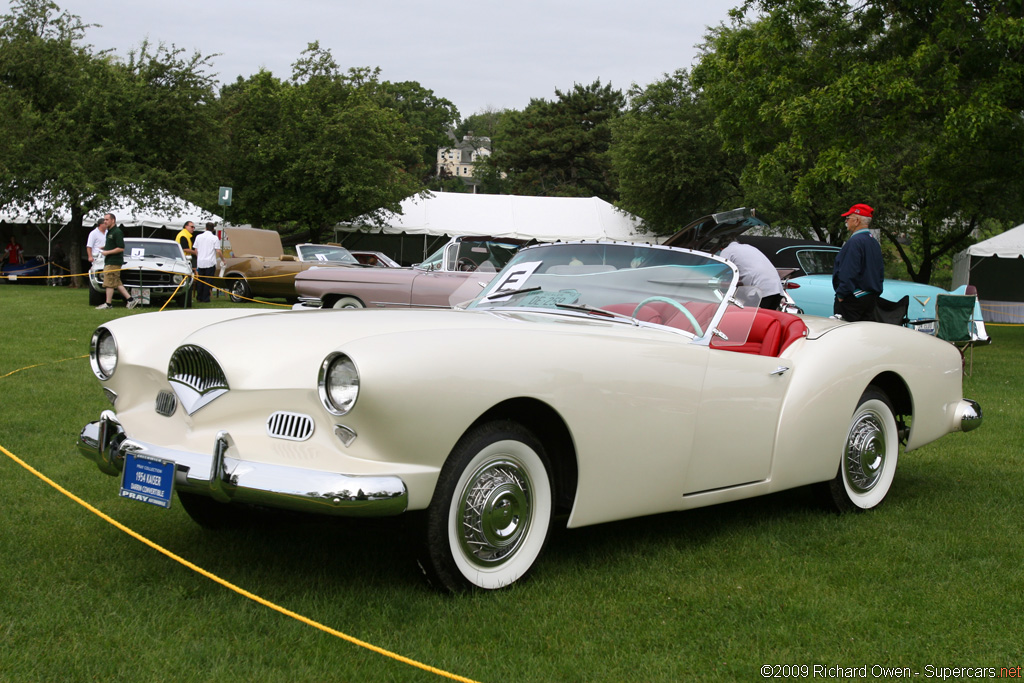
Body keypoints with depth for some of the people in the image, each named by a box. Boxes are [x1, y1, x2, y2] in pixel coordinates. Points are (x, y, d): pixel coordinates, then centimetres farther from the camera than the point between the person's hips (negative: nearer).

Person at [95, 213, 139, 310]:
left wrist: (107, 252, -17)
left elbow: (121, 248, -19)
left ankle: (108, 304, -2)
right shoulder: (109, 232, 18)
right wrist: (103, 248, 12)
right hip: (109, 262, 10)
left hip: (114, 262, -10)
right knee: (116, 283, 9)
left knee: (109, 283, -6)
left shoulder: (117, 232, -13)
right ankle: (130, 299, 9)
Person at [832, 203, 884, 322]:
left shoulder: (854, 242, -15)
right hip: (871, 298, 10)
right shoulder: (874, 242, 16)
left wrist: (841, 295, -16)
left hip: (854, 298, -10)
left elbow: (849, 273, -21)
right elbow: (880, 272, 19)